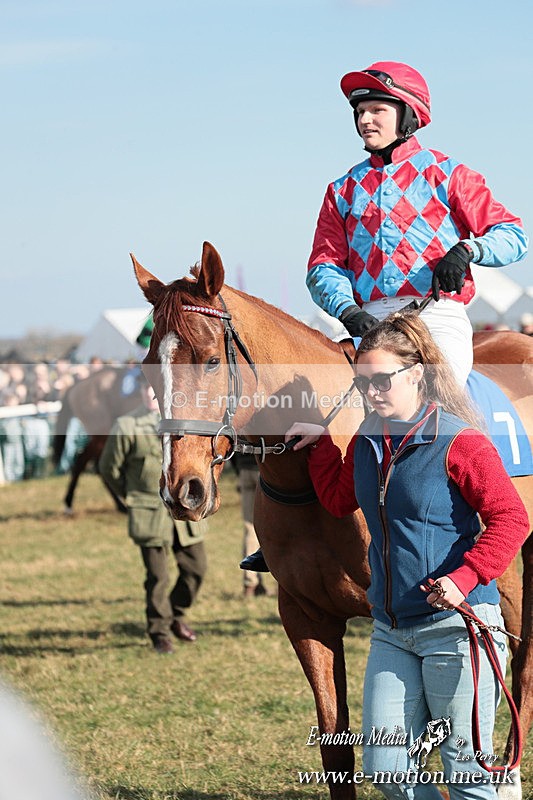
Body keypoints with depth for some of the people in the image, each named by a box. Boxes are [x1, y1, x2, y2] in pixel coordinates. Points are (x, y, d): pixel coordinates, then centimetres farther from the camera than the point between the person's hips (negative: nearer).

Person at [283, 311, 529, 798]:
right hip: (391, 631, 7)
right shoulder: (366, 443, 9)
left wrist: (465, 578, -28)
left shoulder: (459, 443, -13)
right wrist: (320, 443, 19)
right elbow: (340, 501, 27)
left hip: (455, 625, -7)